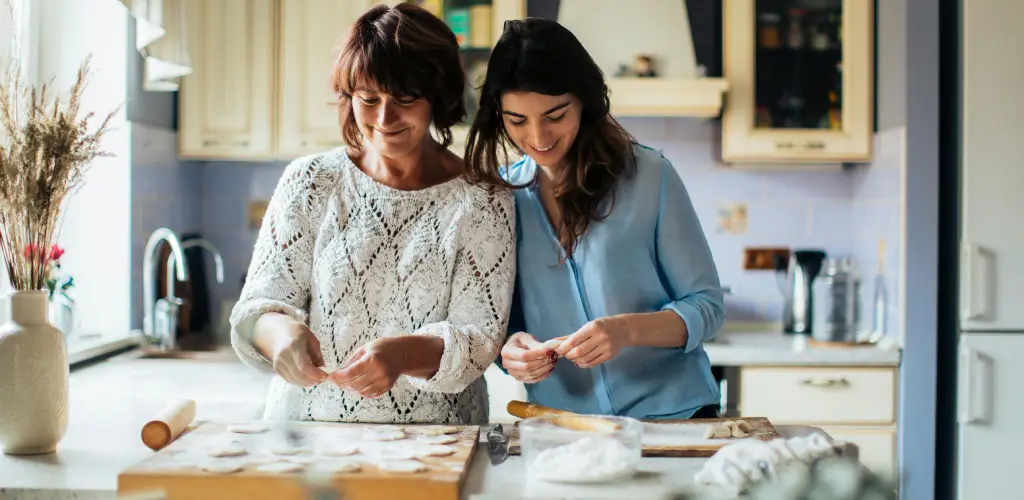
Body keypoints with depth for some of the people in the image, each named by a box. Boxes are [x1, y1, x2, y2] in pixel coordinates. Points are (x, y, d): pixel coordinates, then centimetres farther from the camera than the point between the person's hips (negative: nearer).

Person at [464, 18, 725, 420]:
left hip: (672, 415, -4)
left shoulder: (649, 176, -4)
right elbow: (500, 321, 11)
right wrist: (509, 350, -11)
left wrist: (627, 330, -17)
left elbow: (706, 307, 0)